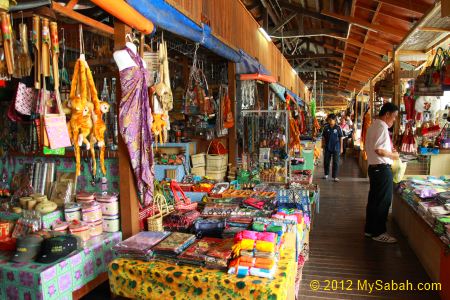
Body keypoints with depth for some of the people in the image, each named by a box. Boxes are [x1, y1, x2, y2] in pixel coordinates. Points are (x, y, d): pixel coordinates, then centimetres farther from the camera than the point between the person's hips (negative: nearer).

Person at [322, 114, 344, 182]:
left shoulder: (338, 128, -6)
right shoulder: (326, 127, 0)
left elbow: (341, 138, -1)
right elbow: (323, 137, 8)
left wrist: (341, 148, -2)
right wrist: (323, 145, 7)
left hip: (336, 148, -2)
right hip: (327, 147, 2)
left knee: (336, 162, 1)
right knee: (326, 161, 10)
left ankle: (335, 176, 9)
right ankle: (326, 174, 27)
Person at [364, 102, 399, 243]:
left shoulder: (373, 126, 15)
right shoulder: (382, 127, -16)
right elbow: (379, 150, -23)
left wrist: (389, 150, 14)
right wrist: (393, 155, -9)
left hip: (373, 167, 10)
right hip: (382, 168, -10)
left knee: (373, 199, 15)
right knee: (383, 201, 0)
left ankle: (370, 229, 24)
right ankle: (378, 232, 9)